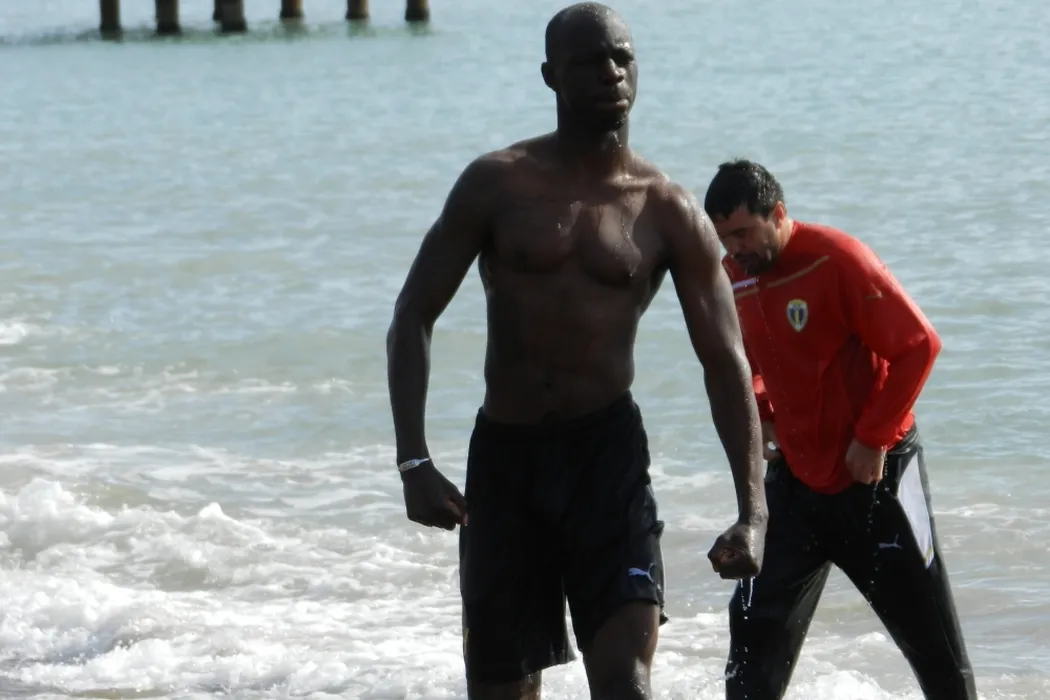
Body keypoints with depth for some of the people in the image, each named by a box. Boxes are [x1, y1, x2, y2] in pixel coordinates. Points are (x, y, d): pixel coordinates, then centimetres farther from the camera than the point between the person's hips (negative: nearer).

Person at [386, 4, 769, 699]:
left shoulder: (668, 212, 0)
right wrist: (414, 460, -9)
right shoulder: (498, 184, 0)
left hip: (609, 455, -1)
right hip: (505, 455, 1)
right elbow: (414, 316, 2)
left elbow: (726, 361, 1)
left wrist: (753, 512, -8)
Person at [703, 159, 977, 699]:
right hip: (795, 476, 6)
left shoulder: (837, 260, -19)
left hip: (874, 472, -6)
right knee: (758, 620, 3)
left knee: (927, 627, 2)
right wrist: (758, 417, 3)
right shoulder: (731, 278, 1)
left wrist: (874, 438, -18)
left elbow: (919, 345, -18)